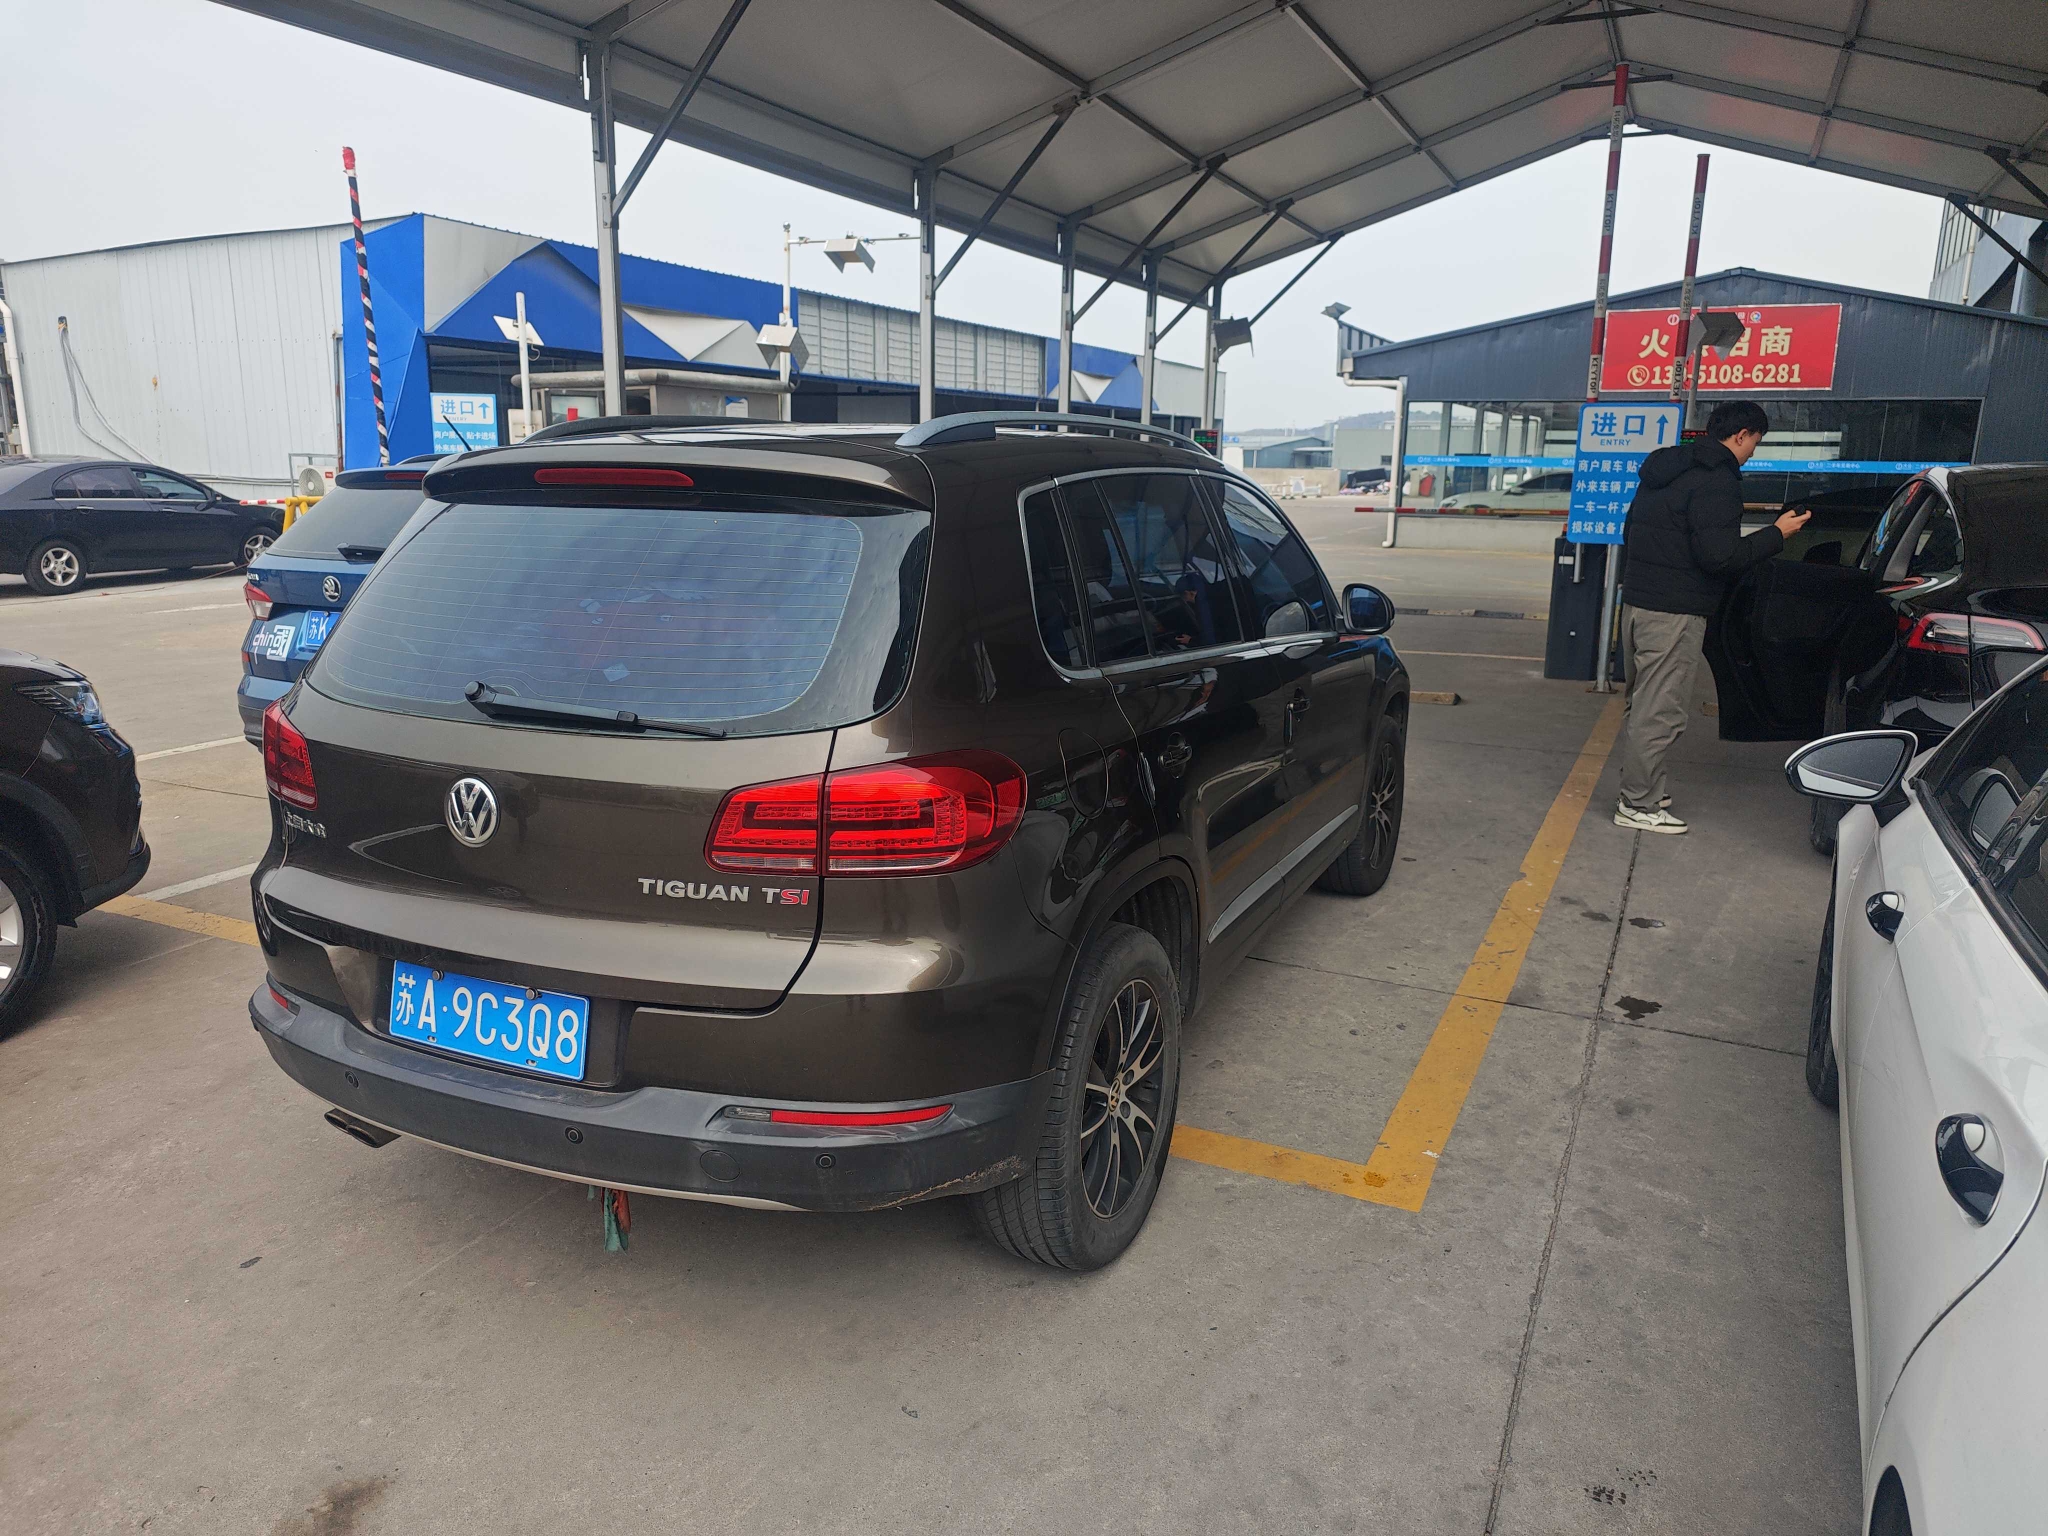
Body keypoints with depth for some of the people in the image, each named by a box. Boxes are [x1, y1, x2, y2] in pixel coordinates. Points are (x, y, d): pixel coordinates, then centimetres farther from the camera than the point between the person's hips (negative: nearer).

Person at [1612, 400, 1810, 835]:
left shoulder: (1663, 469, 15)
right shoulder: (1717, 481, -14)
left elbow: (1633, 529, 22)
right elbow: (1720, 555, -20)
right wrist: (1776, 534, -9)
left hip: (1636, 602, 10)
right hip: (1674, 613, -10)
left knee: (1644, 703, 19)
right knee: (1660, 712, -3)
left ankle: (1640, 788, 28)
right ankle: (1639, 806, 2)